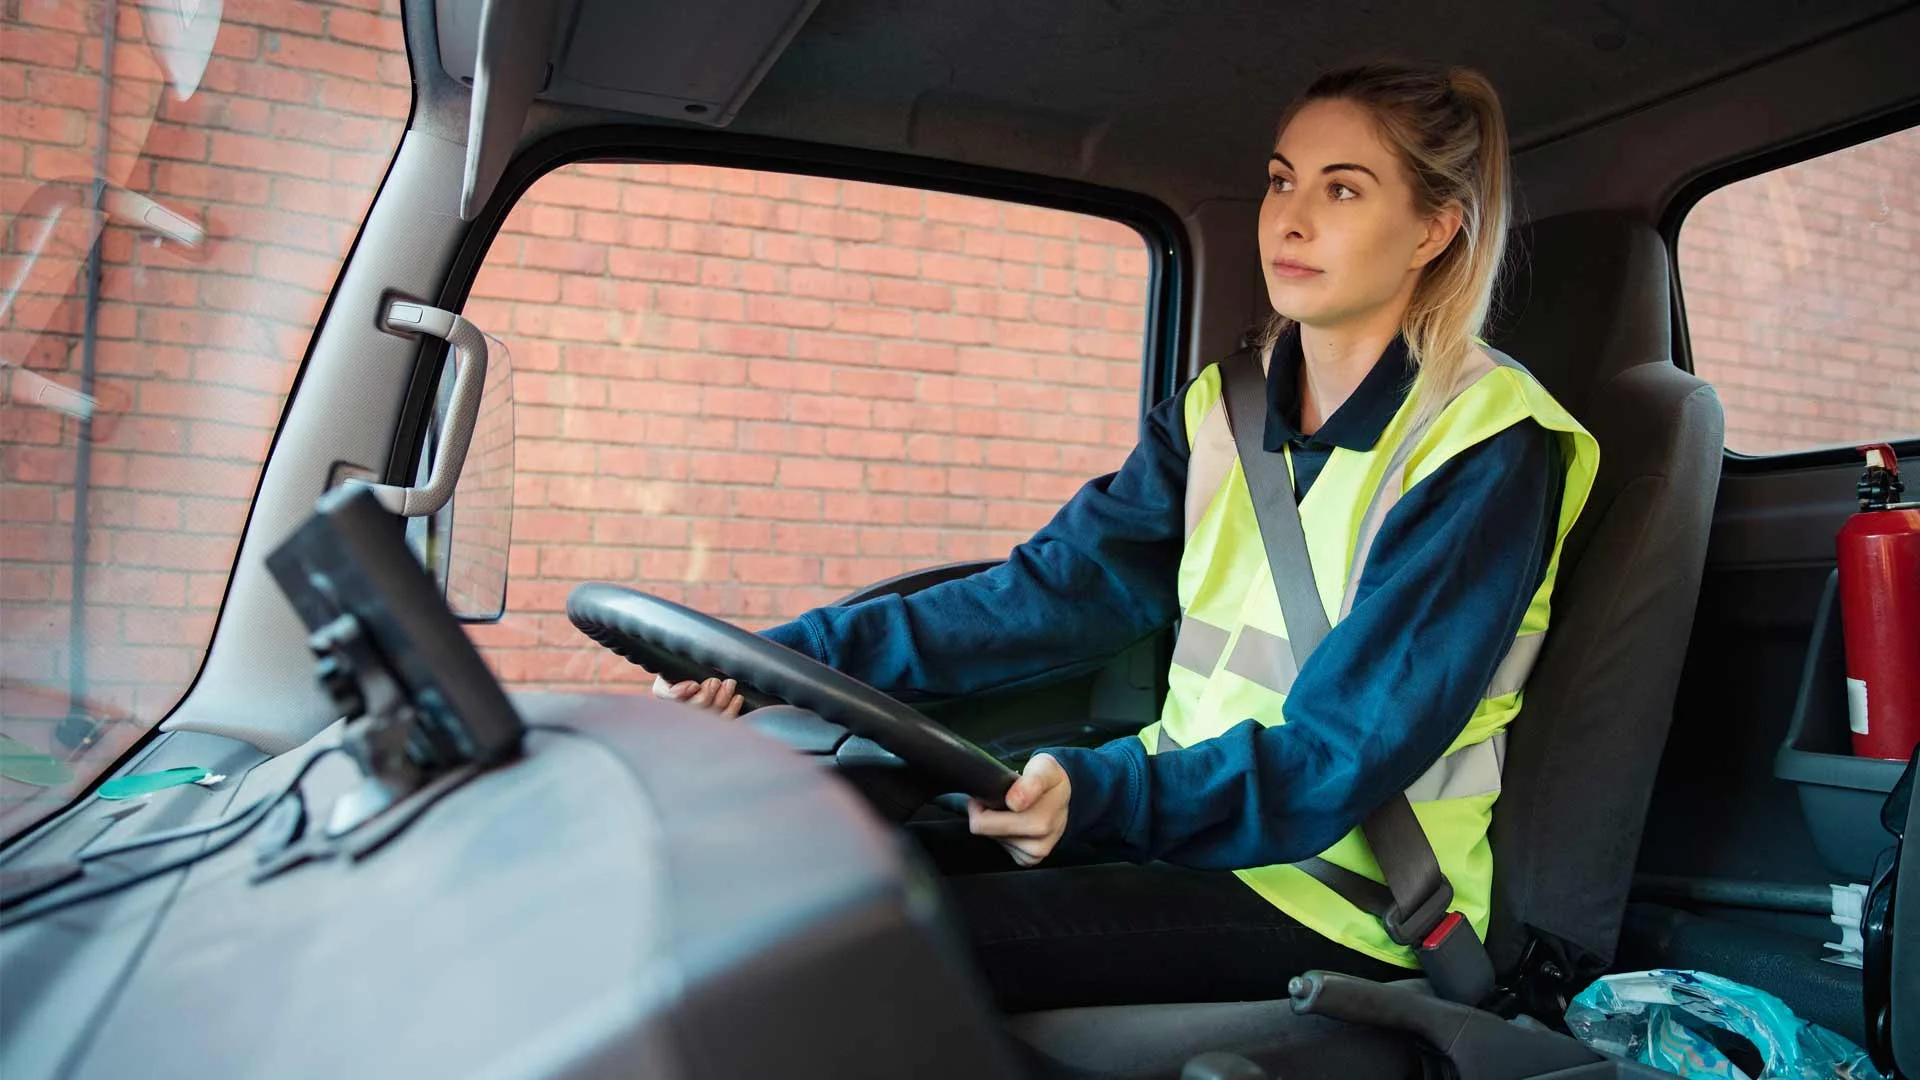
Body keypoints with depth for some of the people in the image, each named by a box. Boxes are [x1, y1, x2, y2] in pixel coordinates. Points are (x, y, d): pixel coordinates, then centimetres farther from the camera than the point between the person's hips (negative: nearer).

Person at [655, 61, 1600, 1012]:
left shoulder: (1488, 446, -12)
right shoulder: (1223, 408, 7)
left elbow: (1352, 746, -20)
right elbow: (1058, 588, -1)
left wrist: (1103, 792, -36)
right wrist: (792, 656, -11)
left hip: (1349, 902, -6)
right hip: (1188, 814, 6)